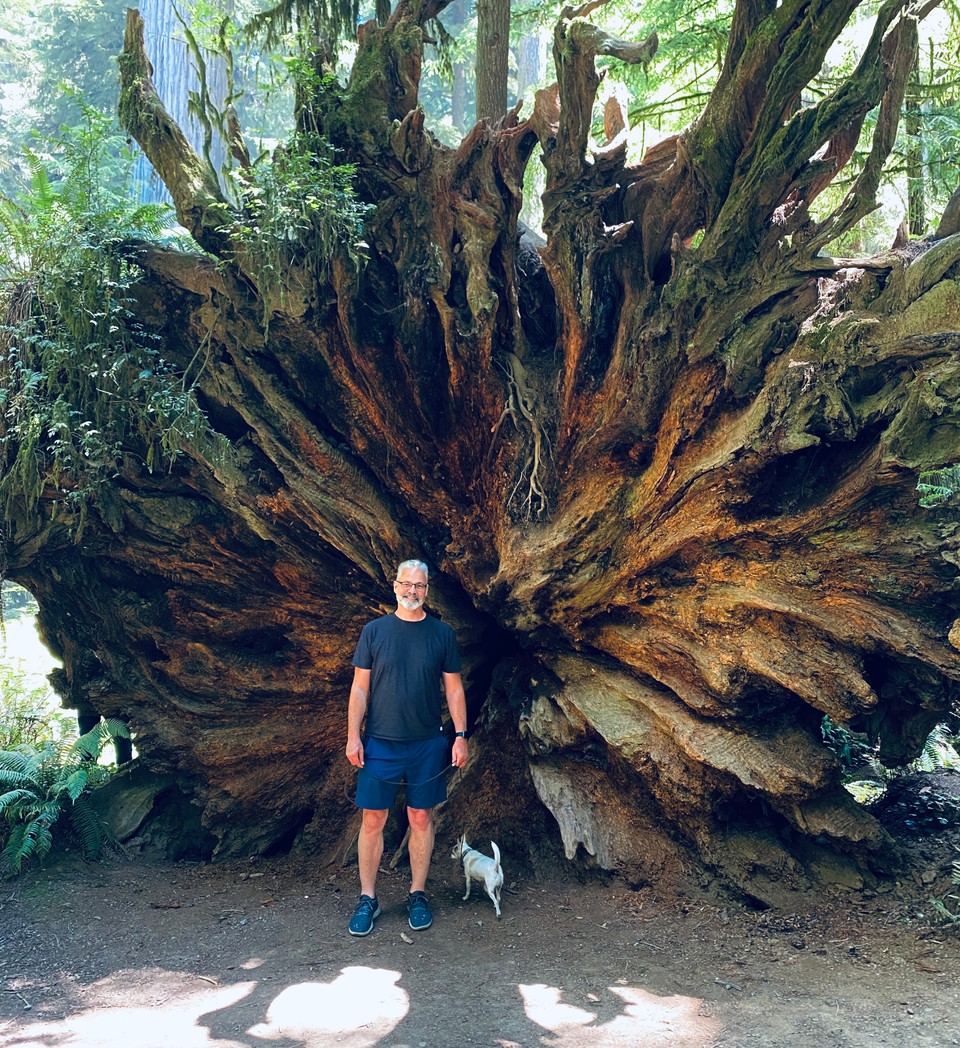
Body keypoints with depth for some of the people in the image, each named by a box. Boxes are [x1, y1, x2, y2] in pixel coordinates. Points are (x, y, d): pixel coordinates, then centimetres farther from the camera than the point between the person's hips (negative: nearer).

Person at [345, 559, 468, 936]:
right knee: (373, 820, 1)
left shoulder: (442, 634, 4)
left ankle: (418, 896, 19)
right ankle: (367, 899, 11)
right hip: (380, 744, -1)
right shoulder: (374, 631, 2)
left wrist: (461, 735, 0)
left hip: (427, 745, 1)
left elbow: (454, 689, 7)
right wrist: (353, 736, -4)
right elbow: (360, 688, 2)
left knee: (422, 819, 7)